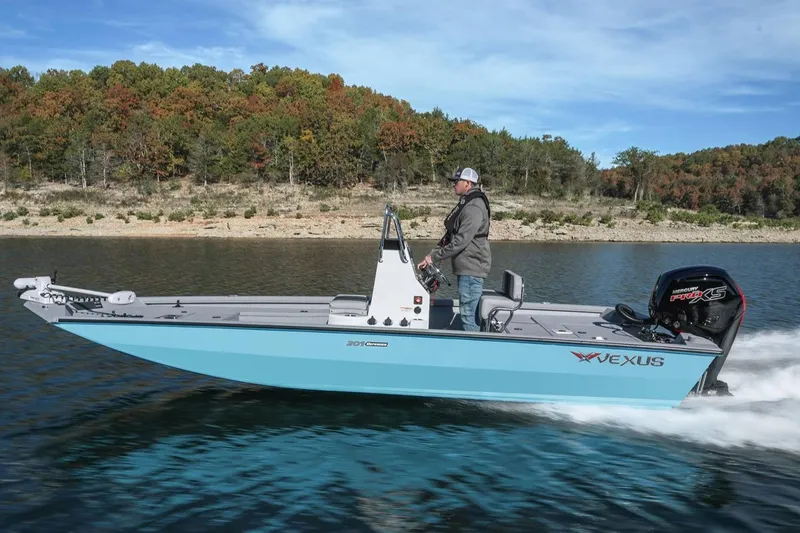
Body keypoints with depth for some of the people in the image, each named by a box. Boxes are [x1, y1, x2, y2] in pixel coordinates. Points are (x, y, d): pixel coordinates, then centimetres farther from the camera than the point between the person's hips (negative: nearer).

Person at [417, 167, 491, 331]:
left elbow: (461, 241, -23)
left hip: (471, 268, -11)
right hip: (467, 267, 11)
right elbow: (451, 235, 19)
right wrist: (434, 253, 8)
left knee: (468, 312, -8)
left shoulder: (473, 207, -17)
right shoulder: (466, 203, 16)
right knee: (467, 311, 16)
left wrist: (434, 257, -18)